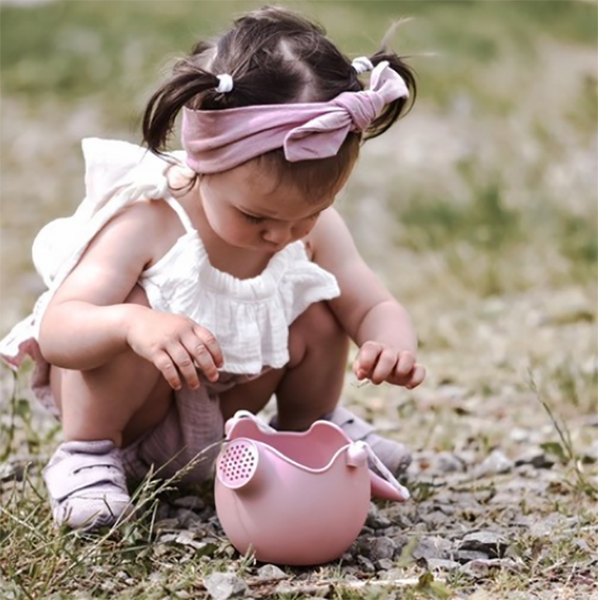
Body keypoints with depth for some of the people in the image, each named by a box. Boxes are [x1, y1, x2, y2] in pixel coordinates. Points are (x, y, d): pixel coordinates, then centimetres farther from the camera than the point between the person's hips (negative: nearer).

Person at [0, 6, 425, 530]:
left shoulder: (314, 229, -16)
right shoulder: (145, 223, -32)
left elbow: (375, 307, -9)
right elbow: (57, 330, -37)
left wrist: (395, 346, -34)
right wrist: (131, 324, -59)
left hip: (220, 407, 5)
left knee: (319, 314, -13)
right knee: (132, 311, -35)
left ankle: (309, 431, 16)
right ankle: (87, 454, -14)